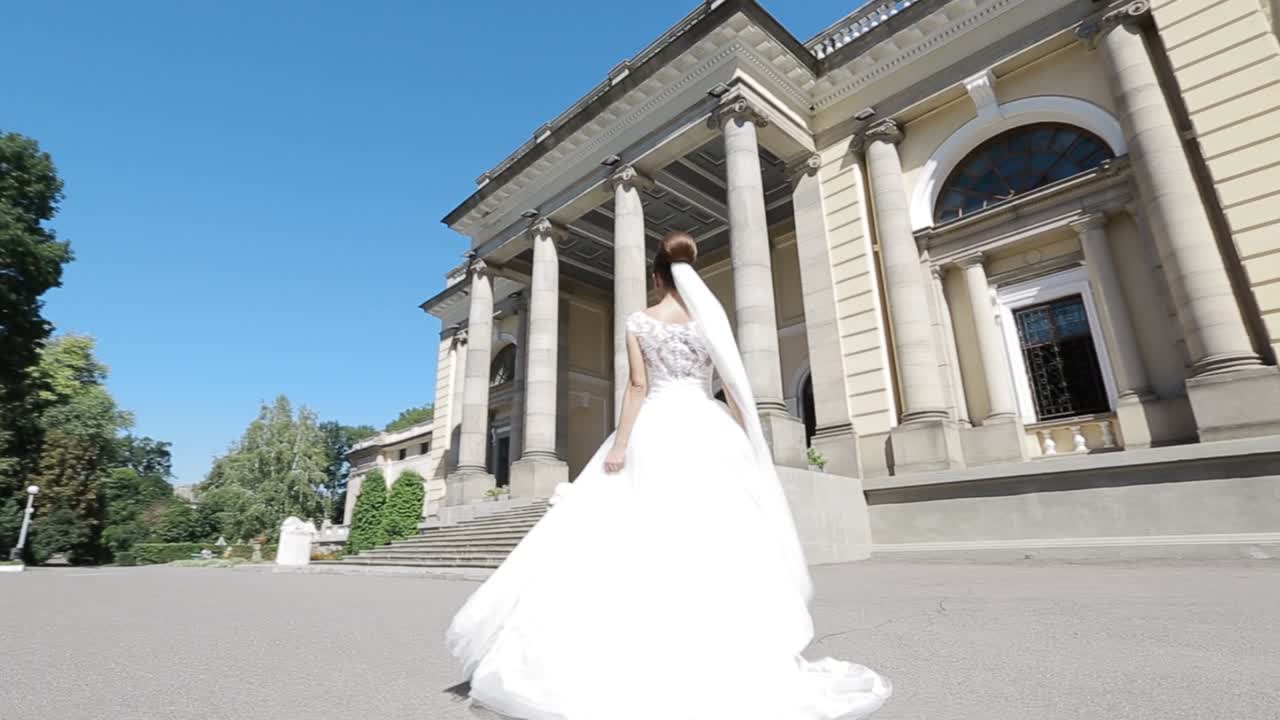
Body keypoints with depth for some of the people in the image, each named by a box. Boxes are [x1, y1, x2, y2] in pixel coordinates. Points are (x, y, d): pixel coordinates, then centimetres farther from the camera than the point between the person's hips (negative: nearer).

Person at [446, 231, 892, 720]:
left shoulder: (639, 322, 3)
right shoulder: (710, 317, 6)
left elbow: (638, 386, -7)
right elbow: (735, 388, 3)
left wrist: (620, 443, -6)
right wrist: (749, 446, 8)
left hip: (655, 429, -1)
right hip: (706, 428, 1)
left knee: (647, 534, 4)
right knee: (713, 537, 5)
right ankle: (728, 649, 11)